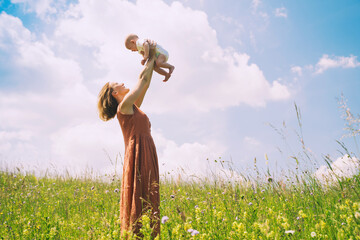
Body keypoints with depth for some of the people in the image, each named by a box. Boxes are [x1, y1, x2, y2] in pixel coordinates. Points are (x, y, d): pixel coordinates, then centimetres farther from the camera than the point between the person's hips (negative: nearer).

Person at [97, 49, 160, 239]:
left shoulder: (133, 107, 22)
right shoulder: (124, 105, -2)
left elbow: (145, 83, 26)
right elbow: (143, 79, 3)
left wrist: (152, 62, 28)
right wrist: (151, 58, 16)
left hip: (147, 156, 9)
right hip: (138, 156, -9)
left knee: (148, 200, 3)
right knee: (138, 199, -12)